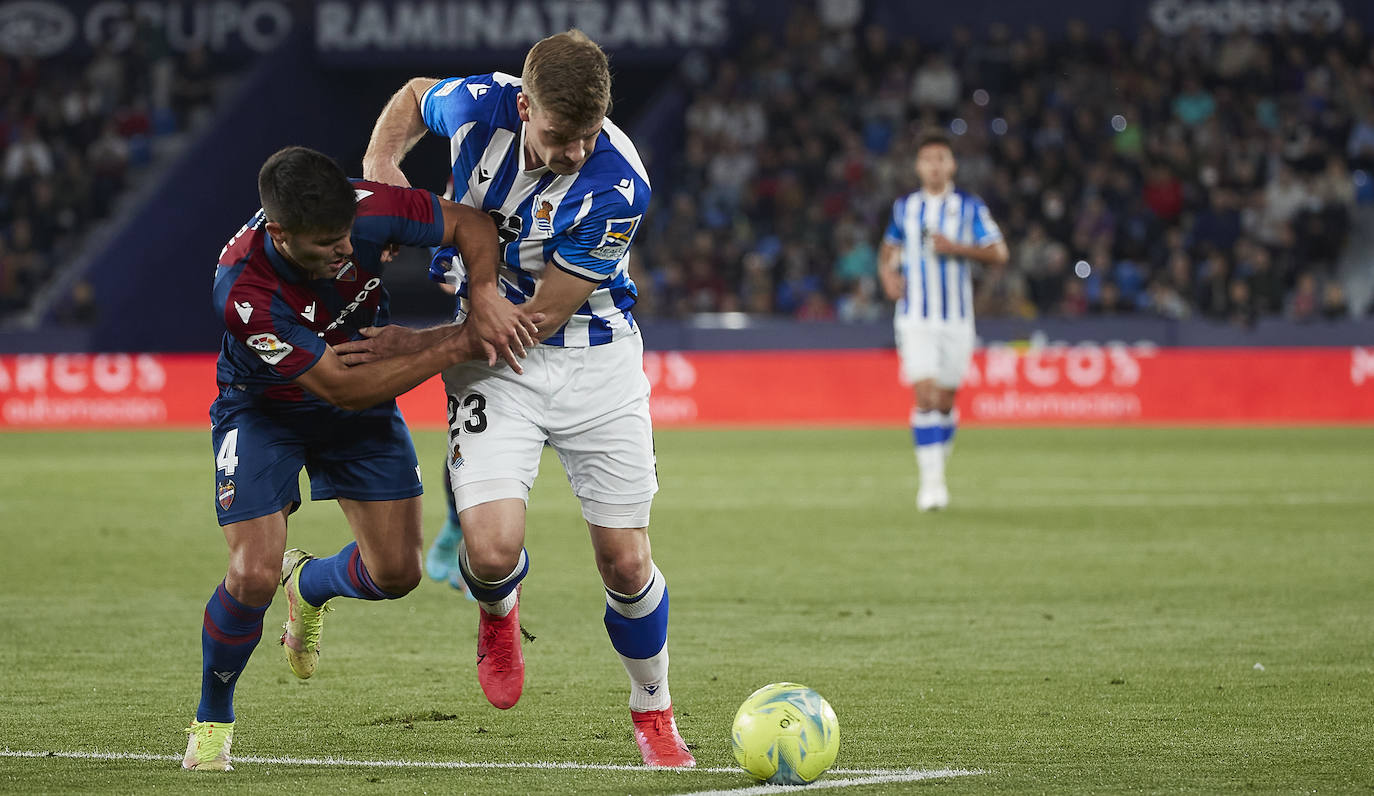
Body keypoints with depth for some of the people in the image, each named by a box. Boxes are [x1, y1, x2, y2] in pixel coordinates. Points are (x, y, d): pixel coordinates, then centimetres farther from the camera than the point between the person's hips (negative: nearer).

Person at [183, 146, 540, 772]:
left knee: (397, 571, -2)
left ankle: (309, 584, 35)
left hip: (363, 402, 4)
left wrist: (486, 303, -32)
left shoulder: (366, 210, -30)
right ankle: (212, 721, 9)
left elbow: (471, 224, -13)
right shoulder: (243, 290, -39)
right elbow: (344, 386, -33)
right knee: (253, 576, -18)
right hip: (264, 408, -4)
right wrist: (458, 345, -33)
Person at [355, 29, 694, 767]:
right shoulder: (479, 105, -20)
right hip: (493, 367, 1)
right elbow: (413, 96, 8)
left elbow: (539, 319, -20)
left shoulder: (618, 187, -28)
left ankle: (652, 712, 27)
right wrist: (379, 166, -10)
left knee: (626, 562, -1)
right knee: (492, 548, -18)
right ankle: (498, 612, 21)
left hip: (594, 356, -1)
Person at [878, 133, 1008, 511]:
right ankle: (931, 480, -15)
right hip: (915, 319, 0)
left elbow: (999, 254, -4)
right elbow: (889, 246, 24)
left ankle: (938, 464, 28)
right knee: (925, 397, -14)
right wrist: (887, 273, 4)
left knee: (946, 402, 6)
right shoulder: (904, 208, 7)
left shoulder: (970, 207, 1)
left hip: (957, 320, 0)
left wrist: (957, 248, -17)